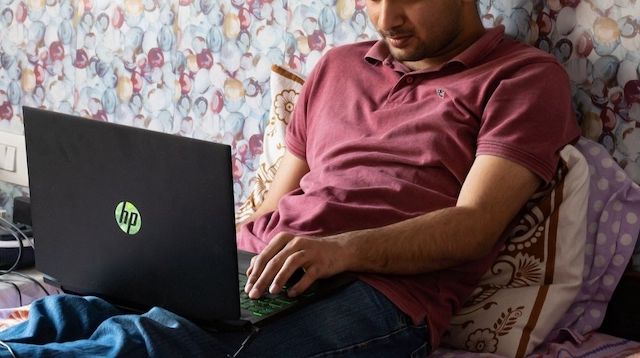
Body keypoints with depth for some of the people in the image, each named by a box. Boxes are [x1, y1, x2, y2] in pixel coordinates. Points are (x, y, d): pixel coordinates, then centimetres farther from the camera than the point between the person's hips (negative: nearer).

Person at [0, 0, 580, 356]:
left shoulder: (525, 76, 7)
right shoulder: (338, 67, 27)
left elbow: (475, 226, -6)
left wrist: (344, 248, -23)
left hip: (375, 290, -6)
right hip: (248, 267, 6)